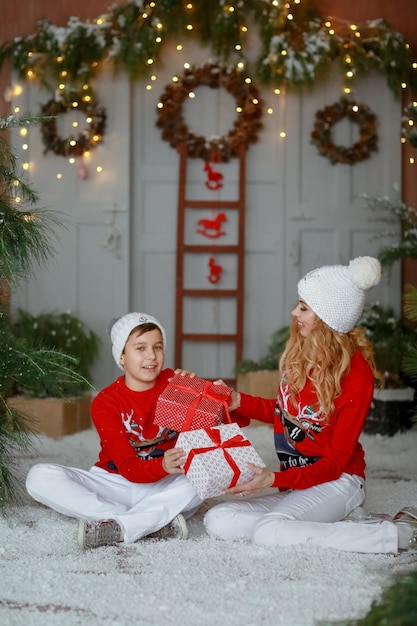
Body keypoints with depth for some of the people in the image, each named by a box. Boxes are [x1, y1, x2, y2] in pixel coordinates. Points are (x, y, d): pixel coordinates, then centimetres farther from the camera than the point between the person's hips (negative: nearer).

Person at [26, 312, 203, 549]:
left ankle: (118, 528, -32)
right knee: (40, 476, -23)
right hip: (115, 484, 0)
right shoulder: (105, 402, -10)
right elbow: (128, 468, -19)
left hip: (164, 487, 0)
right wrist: (162, 466, -40)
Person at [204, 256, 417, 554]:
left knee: (267, 532, -32)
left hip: (337, 482, -8)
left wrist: (274, 479, -27)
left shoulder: (356, 374, -17)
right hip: (294, 481, 8)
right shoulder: (300, 352, 2)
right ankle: (347, 520, -6)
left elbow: (334, 463, -15)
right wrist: (238, 402, 3)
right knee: (218, 520, -12)